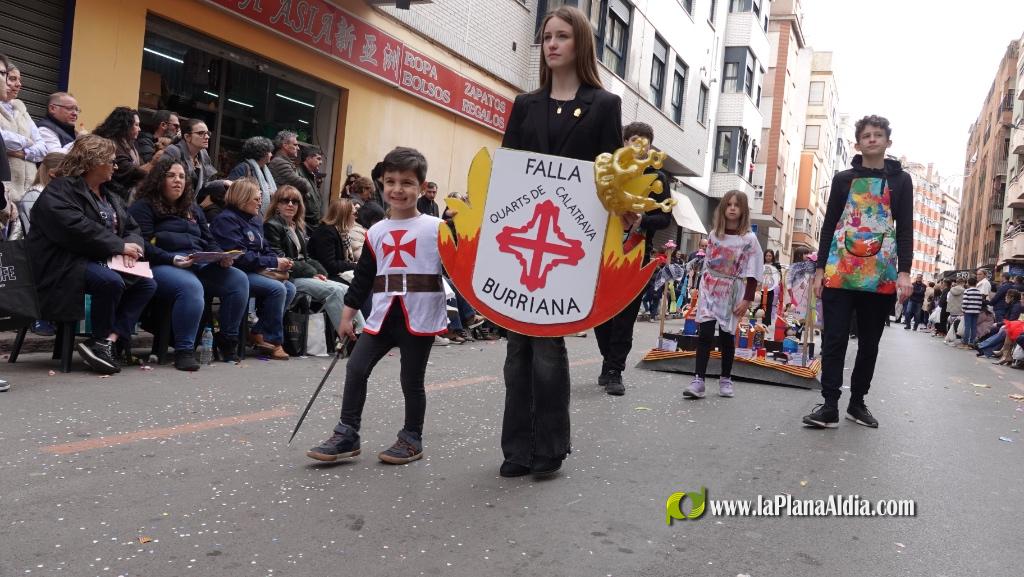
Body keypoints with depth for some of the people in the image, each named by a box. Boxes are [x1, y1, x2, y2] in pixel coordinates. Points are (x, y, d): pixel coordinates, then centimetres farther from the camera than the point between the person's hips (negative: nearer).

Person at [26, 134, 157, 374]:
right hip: (68, 264, -9)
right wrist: (120, 246, -20)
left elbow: (133, 228, 19)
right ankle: (102, 340, -15)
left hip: (104, 262, 9)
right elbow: (76, 230, -24)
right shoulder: (60, 190, -8)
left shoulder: (110, 196, 21)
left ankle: (109, 341, -23)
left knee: (147, 284, -13)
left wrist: (133, 245, -7)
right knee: (111, 281, -36)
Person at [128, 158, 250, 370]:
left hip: (200, 264, 6)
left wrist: (221, 257, 3)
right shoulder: (143, 207, 8)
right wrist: (172, 259, -20)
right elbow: (143, 245, -5)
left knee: (239, 279, -18)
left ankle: (228, 341, -7)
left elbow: (209, 241, 26)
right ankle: (184, 351, -30)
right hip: (162, 265, -6)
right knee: (191, 287, -39)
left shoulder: (193, 209, 29)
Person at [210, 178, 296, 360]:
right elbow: (240, 256, -20)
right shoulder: (226, 219, -10)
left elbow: (265, 249, 20)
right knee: (277, 289, -25)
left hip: (256, 271, 9)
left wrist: (280, 261, -3)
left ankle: (258, 333, -4)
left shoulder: (255, 220, 17)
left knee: (289, 288, -11)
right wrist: (274, 263, -18)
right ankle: (273, 341, -12)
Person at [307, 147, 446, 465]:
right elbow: (363, 277, 13)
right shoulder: (376, 233, 9)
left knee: (411, 380, 6)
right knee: (356, 369, 0)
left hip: (420, 318, -4)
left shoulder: (436, 228, -4)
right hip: (383, 316, 4)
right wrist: (347, 315, 13)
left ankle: (412, 439, 24)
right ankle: (346, 436, 13)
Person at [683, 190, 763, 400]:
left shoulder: (749, 239, -7)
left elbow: (752, 273, -9)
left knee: (727, 336, 6)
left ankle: (725, 379, 22)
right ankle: (698, 380, -10)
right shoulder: (714, 234, 5)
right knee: (704, 333, -8)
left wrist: (747, 299, -13)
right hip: (710, 290, 2)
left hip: (731, 293, -2)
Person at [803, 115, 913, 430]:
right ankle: (829, 406, -5)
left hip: (880, 274, 1)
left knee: (869, 342, 8)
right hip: (839, 272, 0)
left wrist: (904, 271, -7)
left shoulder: (900, 180, 9)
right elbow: (829, 224, 8)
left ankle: (857, 402, 19)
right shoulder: (843, 179, 10)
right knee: (834, 339, -5)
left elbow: (905, 229, 4)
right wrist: (820, 269, 1)